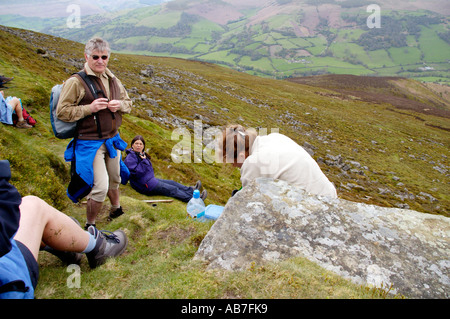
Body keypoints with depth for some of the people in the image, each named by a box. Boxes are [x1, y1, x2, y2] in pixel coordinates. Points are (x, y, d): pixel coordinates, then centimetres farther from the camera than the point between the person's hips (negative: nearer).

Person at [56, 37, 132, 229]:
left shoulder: (113, 81, 8)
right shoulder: (76, 82, -12)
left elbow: (128, 103, 18)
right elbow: (62, 112, -13)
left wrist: (120, 105, -5)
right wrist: (89, 108, -23)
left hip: (113, 140, 7)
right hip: (90, 143, -6)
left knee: (114, 179, 22)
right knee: (100, 187, -10)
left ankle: (116, 208, 48)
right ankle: (90, 225, 13)